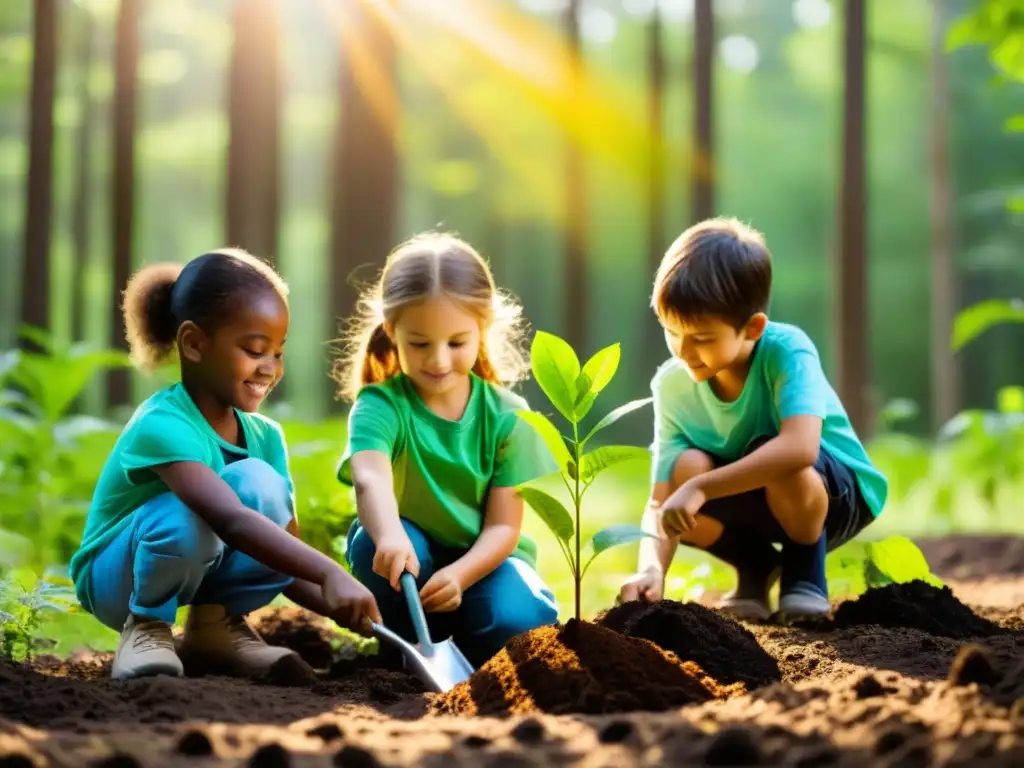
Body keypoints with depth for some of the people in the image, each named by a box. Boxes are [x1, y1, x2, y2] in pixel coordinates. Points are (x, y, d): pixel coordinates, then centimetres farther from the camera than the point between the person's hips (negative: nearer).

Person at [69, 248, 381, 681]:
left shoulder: (266, 437, -7)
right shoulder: (162, 425, -30)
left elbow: (286, 555, -7)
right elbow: (231, 521, -46)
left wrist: (337, 604, -26)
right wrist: (328, 574, -55)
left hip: (203, 565, 6)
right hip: (119, 576, -6)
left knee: (260, 482, -24)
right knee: (186, 515, -38)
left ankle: (217, 624, -3)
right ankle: (146, 627, -9)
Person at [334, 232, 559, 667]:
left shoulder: (506, 415, -9)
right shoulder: (380, 406, -16)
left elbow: (503, 526, -12)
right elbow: (370, 478, -39)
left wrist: (458, 575, -34)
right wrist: (391, 537, -62)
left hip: (482, 561, 0)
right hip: (412, 560, 0)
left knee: (518, 624, -31)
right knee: (374, 544, -33)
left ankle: (464, 645, 4)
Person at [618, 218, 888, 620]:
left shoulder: (787, 350, -29)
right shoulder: (672, 385, -17)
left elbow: (800, 447, -47)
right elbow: (661, 499, -20)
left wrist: (701, 488, -50)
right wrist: (651, 567, -40)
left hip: (838, 496, -4)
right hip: (756, 504, 4)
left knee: (779, 460, -36)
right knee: (685, 468, -26)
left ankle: (805, 575, -6)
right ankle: (755, 569, 3)